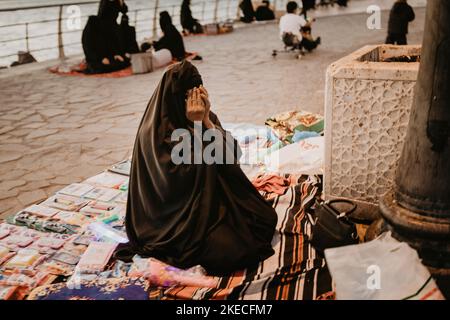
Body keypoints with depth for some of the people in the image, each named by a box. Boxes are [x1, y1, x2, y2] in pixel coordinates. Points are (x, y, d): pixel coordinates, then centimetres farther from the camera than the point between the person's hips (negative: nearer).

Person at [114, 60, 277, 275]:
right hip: (178, 208, -7)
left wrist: (207, 121, -17)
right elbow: (186, 174, -26)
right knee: (229, 250, -25)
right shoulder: (156, 131, -19)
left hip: (214, 194, 7)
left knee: (267, 217, -2)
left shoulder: (207, 117, 1)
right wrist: (195, 124, -23)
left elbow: (231, 154, -5)